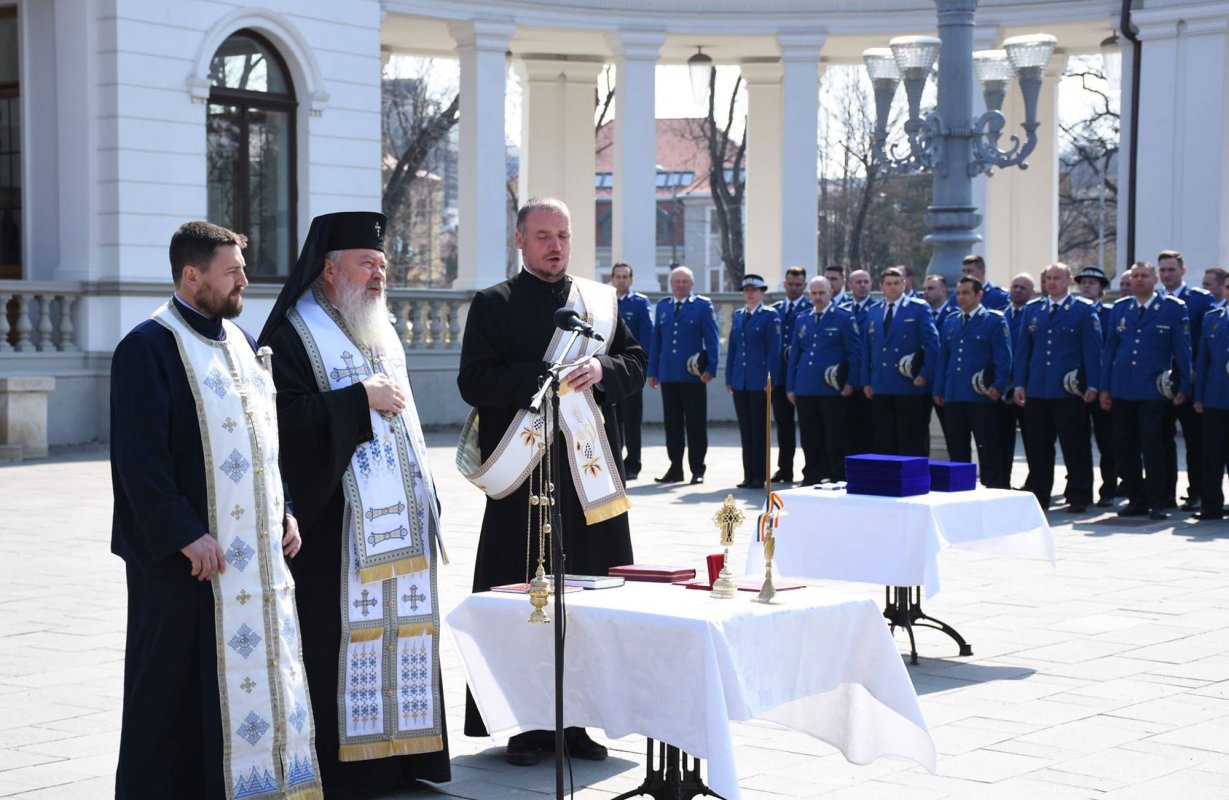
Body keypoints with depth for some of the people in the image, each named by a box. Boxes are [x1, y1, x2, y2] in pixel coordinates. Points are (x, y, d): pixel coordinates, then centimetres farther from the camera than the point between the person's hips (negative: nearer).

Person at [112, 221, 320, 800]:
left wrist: (283, 512, 11)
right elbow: (138, 456, -17)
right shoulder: (148, 347, -11)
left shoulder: (240, 342, 14)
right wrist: (185, 535, -20)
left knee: (252, 665, 11)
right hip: (183, 555, -8)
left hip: (256, 548, 8)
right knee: (174, 684, 1)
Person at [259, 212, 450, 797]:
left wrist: (422, 499, 21)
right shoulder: (292, 335, -7)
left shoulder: (379, 332, 19)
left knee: (399, 631, 9)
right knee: (337, 639, -6)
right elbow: (285, 415, -21)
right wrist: (360, 397, -18)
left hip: (397, 522, 8)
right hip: (335, 524, -8)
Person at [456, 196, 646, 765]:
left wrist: (601, 370, -9)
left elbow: (636, 365, 12)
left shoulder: (599, 301, 15)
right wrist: (545, 377, -15)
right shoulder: (494, 305, 3)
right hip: (525, 471, -4)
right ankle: (526, 723, 4)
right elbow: (475, 381, -7)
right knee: (523, 600, -2)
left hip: (591, 471, 4)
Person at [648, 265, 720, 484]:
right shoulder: (663, 306, 14)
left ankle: (697, 470, 6)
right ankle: (675, 468, 14)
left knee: (696, 424, 0)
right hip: (668, 375, 4)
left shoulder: (703, 305, 2)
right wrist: (652, 371, 10)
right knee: (672, 423, 7)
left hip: (692, 375, -4)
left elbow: (712, 339, -2)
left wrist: (710, 368, -12)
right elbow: (656, 340, 15)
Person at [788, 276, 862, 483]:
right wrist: (790, 387, 12)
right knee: (810, 438, 7)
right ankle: (811, 478, 15)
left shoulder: (845, 317, 0)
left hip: (833, 390, -5)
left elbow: (855, 353, -3)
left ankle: (838, 479, 4)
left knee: (835, 438, -2)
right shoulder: (802, 320, 15)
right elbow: (794, 355, 18)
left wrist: (850, 383, -9)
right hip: (805, 390, 5)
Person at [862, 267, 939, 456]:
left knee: (912, 444, -3)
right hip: (881, 389, 5)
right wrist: (866, 381, 9)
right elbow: (867, 349, 17)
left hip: (910, 386, -4)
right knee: (884, 443, 5)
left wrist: (925, 375, -12)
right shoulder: (873, 313, 15)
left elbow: (932, 343, -4)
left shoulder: (919, 309, 1)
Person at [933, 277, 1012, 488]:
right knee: (956, 450, 8)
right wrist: (939, 390, 12)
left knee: (988, 449, -4)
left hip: (981, 397, -5)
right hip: (953, 397, 5)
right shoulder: (949, 323, 17)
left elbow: (1004, 358, -5)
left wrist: (998, 386, -15)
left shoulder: (995, 321, 0)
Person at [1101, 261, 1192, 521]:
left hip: (1153, 392, -4)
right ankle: (1136, 501, 14)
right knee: (1124, 447, 4)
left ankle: (1157, 503, -1)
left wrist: (1183, 387, -2)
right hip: (1122, 391, 4)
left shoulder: (1173, 309, 1)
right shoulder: (1120, 309, 12)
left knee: (1151, 446, -9)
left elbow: (1182, 350, 1)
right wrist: (1105, 387, 11)